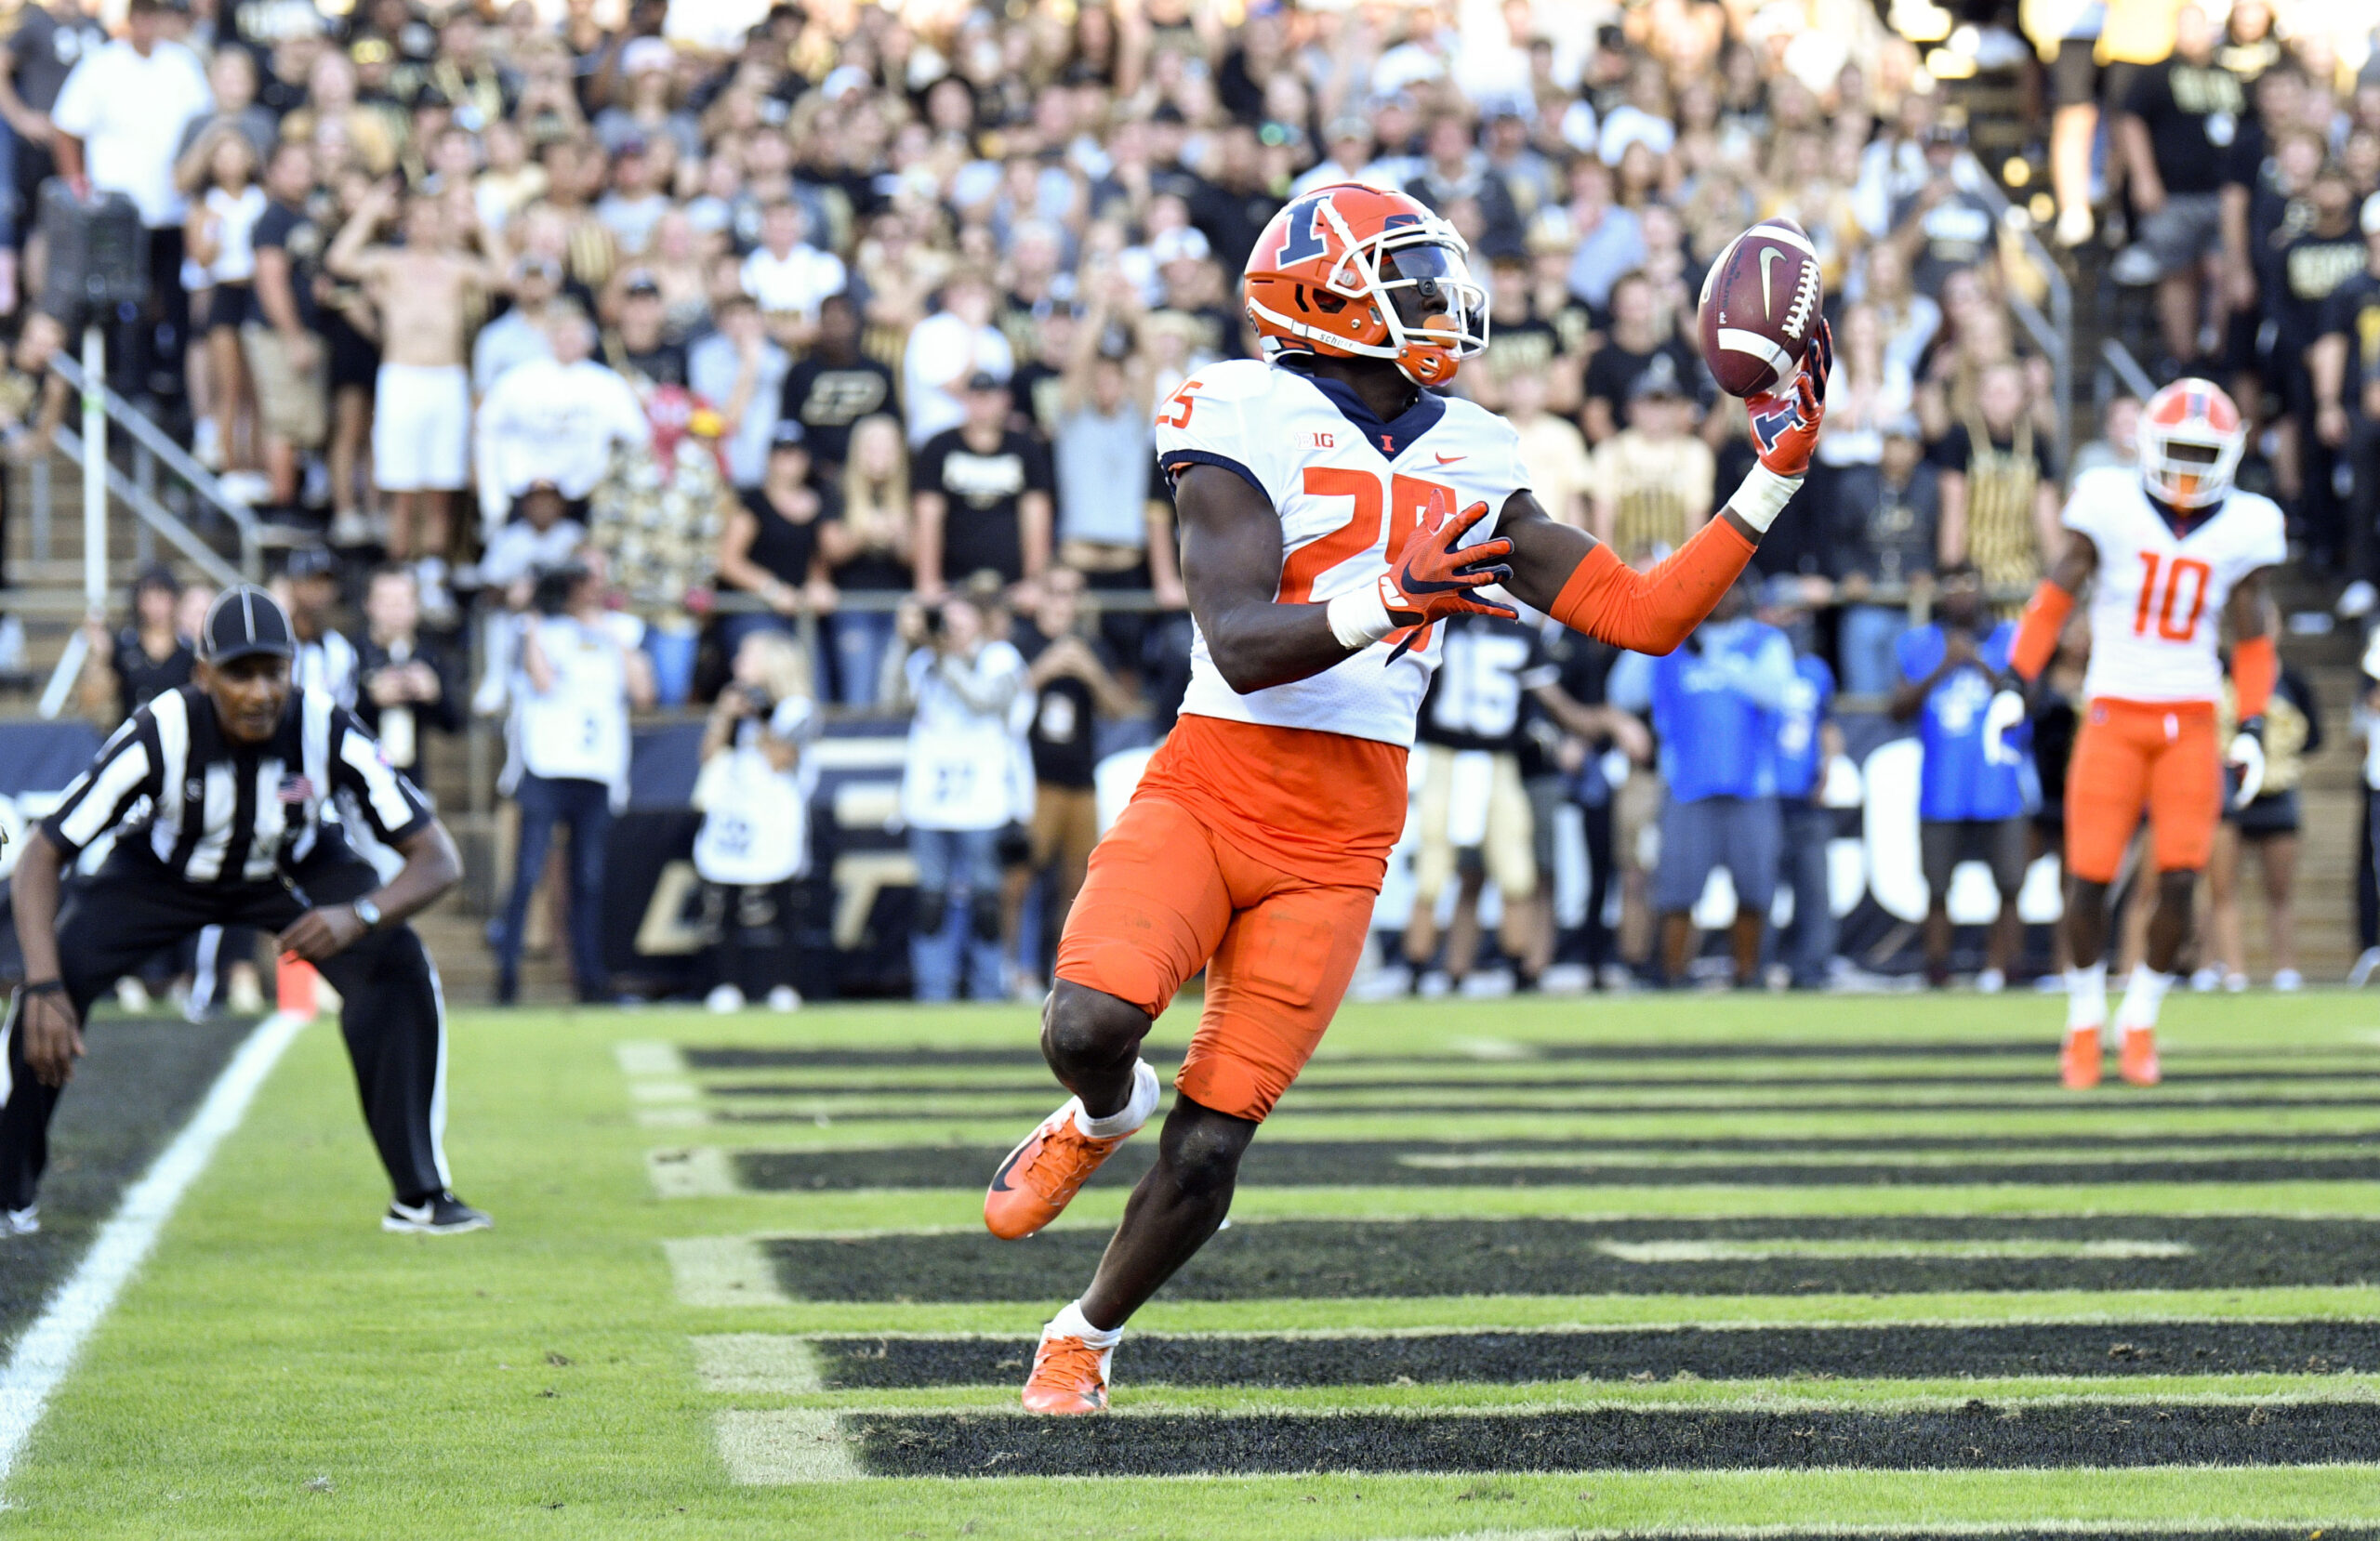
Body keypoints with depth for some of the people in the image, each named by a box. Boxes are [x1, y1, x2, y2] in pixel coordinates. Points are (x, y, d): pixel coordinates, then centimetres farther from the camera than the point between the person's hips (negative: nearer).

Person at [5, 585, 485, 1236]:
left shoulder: (329, 732, -32)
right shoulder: (158, 735, -36)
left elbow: (438, 857, -31)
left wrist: (357, 917, -51)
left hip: (297, 869, 1)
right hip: (160, 871, -1)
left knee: (397, 964, -23)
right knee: (53, 978, -21)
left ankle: (420, 1194, -10)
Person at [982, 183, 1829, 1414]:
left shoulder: (1471, 470, 11)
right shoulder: (1250, 426, -6)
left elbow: (1646, 617, 11)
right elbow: (1241, 647, -17)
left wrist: (1777, 477, 7)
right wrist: (1390, 599, -33)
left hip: (1337, 848, 4)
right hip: (1205, 792, -4)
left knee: (1209, 1150, -2)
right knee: (1089, 1026, -28)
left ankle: (1087, 1335, 25)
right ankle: (1102, 1116, 11)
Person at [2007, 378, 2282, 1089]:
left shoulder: (2240, 529, 3)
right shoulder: (2113, 506, -5)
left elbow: (2253, 642, 11)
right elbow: (2054, 598, 1)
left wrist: (2252, 729, 2)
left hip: (2190, 723, 2)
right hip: (2115, 714, -2)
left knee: (2180, 883, -8)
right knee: (2090, 878, -5)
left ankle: (2140, 1022, 14)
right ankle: (2085, 1023, 17)